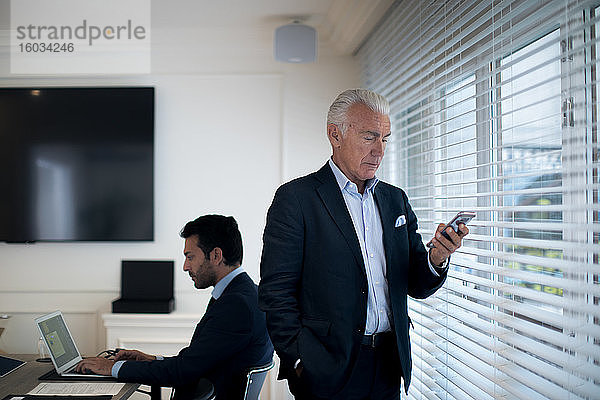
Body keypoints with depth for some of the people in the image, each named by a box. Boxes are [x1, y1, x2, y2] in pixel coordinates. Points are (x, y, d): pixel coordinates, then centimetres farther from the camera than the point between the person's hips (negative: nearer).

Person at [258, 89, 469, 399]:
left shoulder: (395, 199, 10)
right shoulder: (295, 197, -8)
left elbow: (416, 286, 10)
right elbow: (276, 292, -11)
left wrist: (436, 260, -10)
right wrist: (302, 362, -18)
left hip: (390, 365, 6)